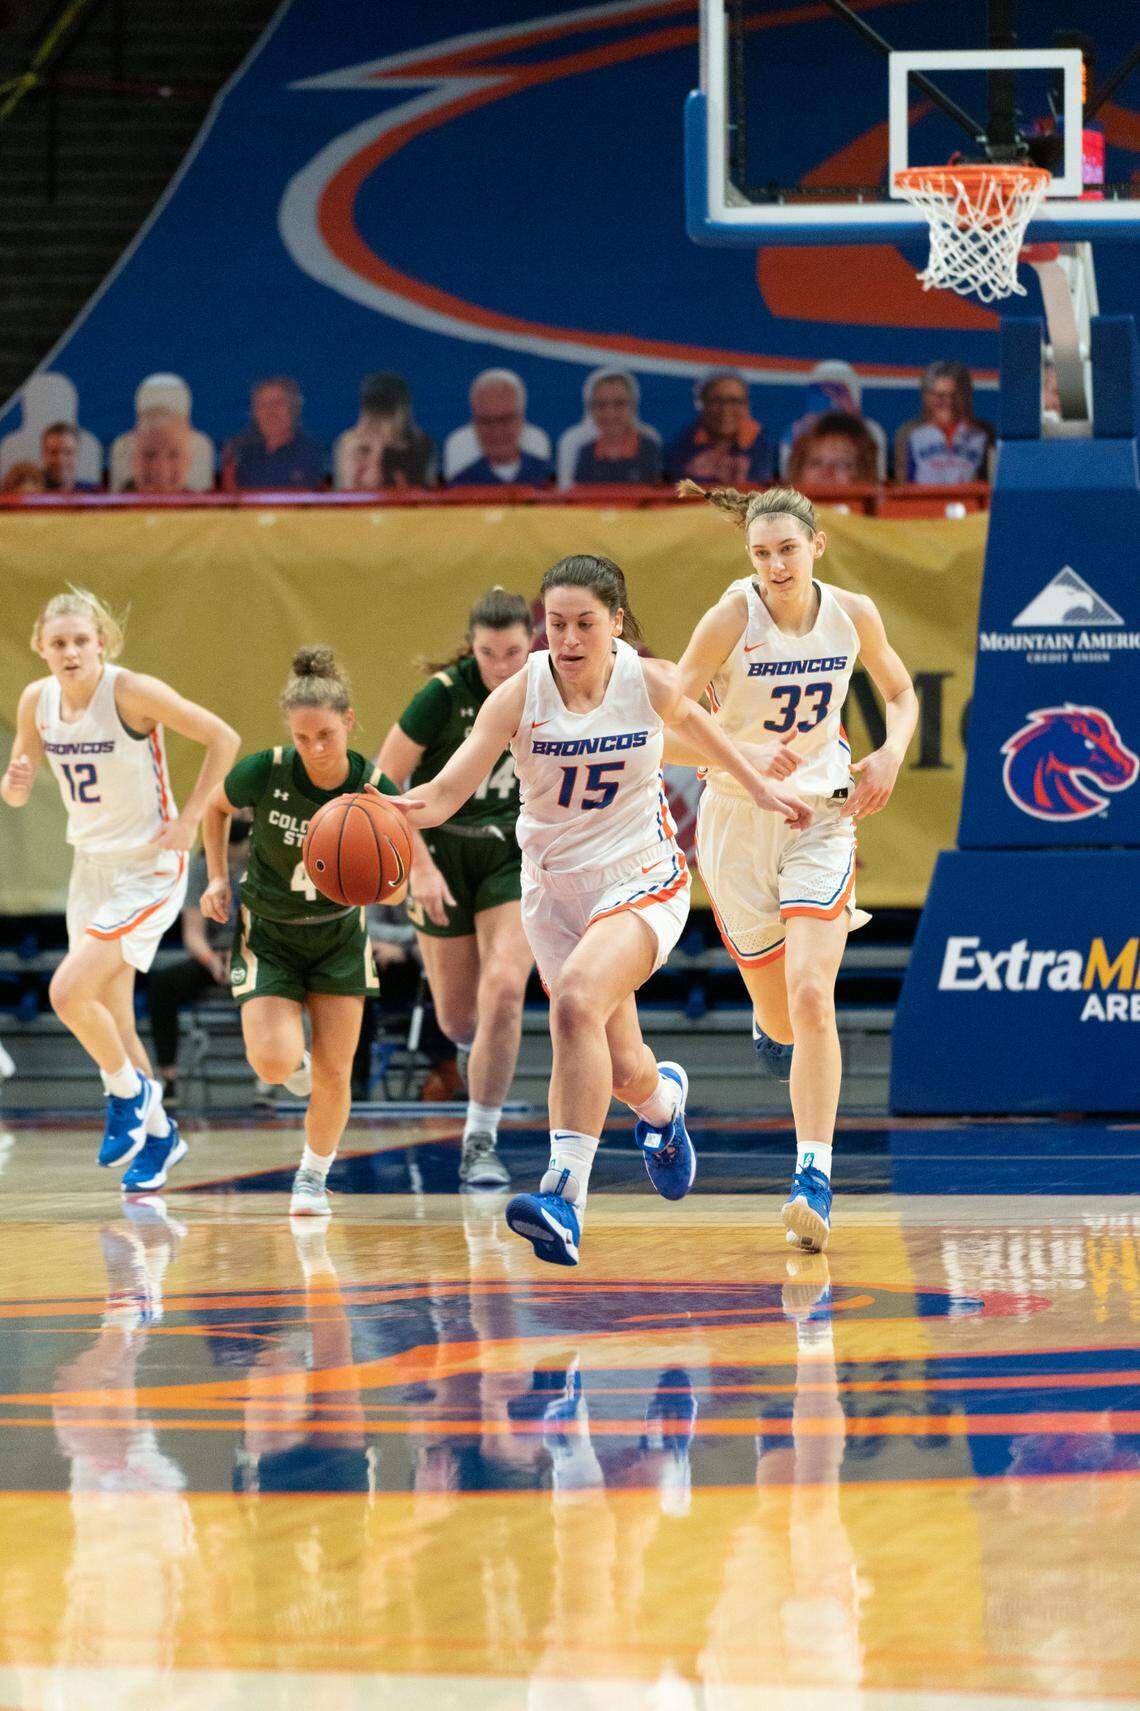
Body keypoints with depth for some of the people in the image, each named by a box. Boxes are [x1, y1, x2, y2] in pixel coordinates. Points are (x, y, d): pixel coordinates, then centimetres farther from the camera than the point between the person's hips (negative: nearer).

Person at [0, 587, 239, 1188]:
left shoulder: (132, 692, -20)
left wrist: (188, 819, -14)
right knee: (107, 1018, 13)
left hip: (148, 869, -7)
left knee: (70, 992, -19)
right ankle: (157, 1133, 32)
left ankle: (129, 1091, 7)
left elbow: (223, 738, -14)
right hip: (91, 865, 7)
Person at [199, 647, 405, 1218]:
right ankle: (295, 1060, 19)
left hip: (340, 935, 1)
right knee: (274, 1063, -19)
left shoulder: (376, 790, -20)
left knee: (334, 1073, -2)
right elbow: (216, 807, 2)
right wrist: (218, 878, -4)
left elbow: (396, 894, -14)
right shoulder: (265, 771, -23)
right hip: (268, 935, -1)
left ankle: (313, 1177, 24)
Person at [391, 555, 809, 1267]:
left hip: (642, 880, -3)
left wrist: (758, 786, 22)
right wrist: (391, 811, -42)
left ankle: (566, 1195, -34)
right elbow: (450, 789, -21)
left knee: (578, 1001, -31)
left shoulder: (651, 683, -12)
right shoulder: (519, 695, -14)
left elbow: (692, 721, 13)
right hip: (555, 887, 3)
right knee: (623, 1071, 11)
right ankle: (662, 1102, 51)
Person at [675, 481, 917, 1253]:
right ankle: (772, 1022, 48)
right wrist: (743, 760, -30)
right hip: (738, 822, 0)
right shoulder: (733, 617, -15)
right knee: (780, 1016, 8)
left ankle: (815, 1175, -18)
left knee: (811, 996, -18)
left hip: (821, 821, 0)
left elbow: (901, 692, 14)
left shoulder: (852, 613, -6)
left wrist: (891, 755, -6)